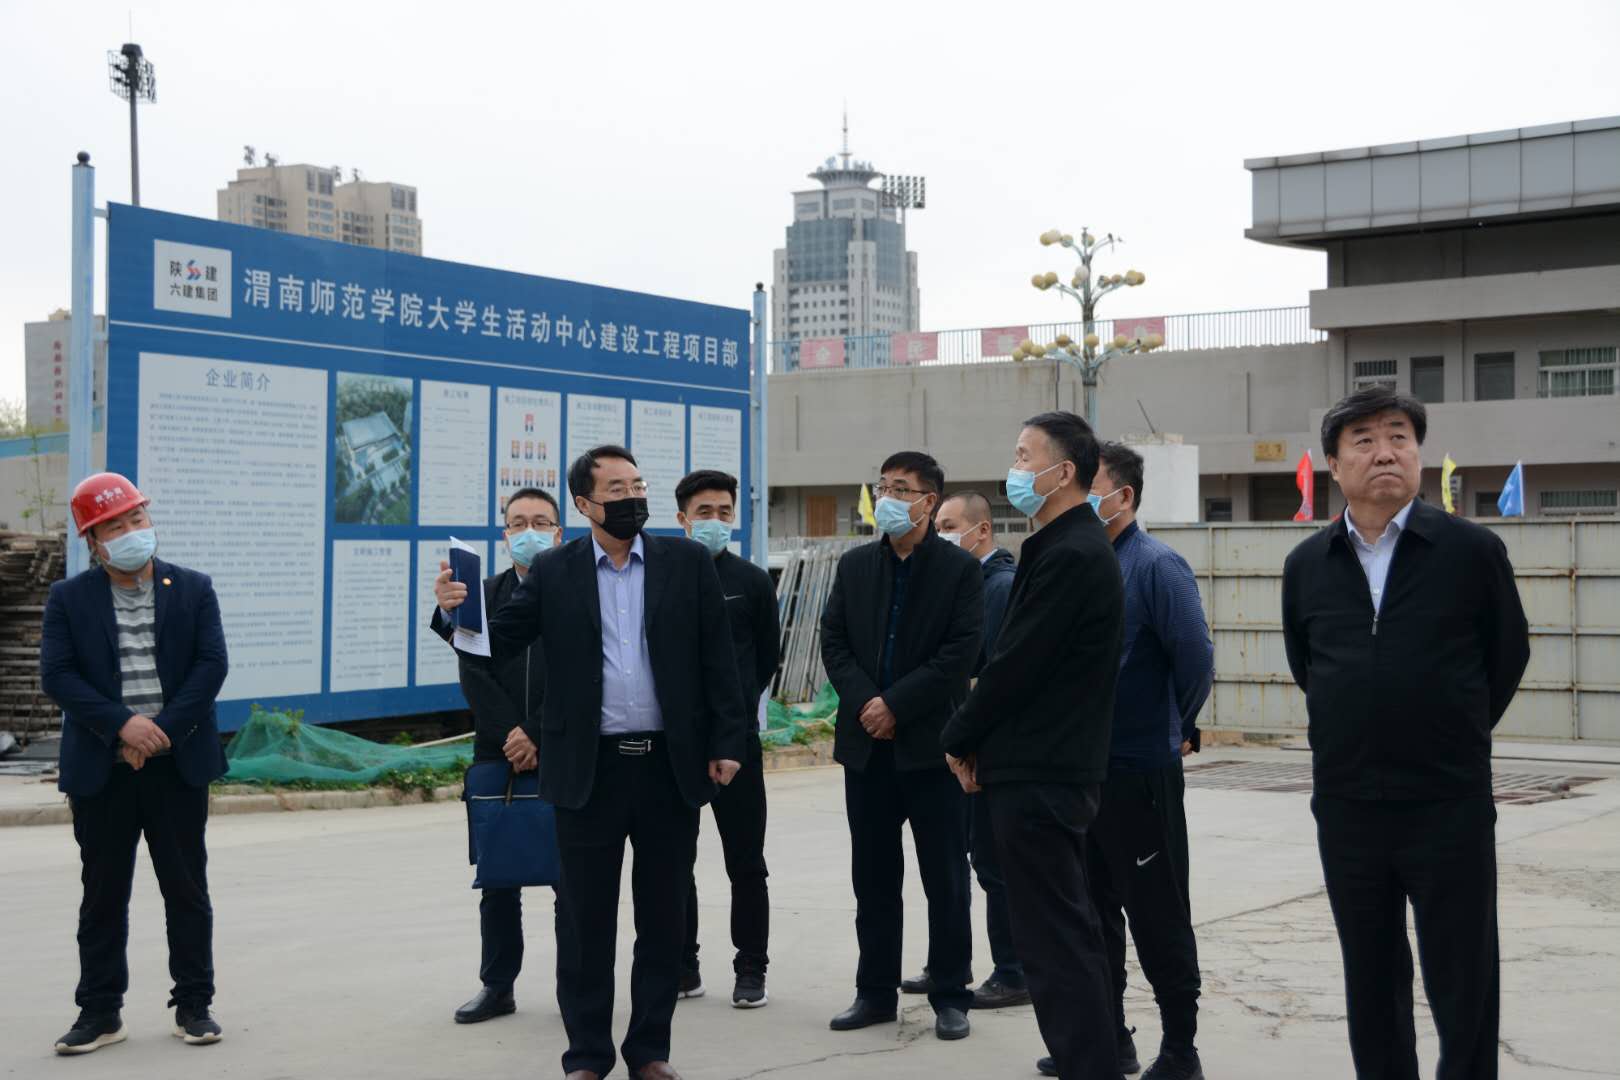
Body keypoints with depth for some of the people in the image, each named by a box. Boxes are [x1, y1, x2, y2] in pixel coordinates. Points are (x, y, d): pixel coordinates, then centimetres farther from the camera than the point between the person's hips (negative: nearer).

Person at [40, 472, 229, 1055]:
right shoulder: (69, 599, 3)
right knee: (103, 893, 6)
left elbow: (211, 665, -3)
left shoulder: (193, 589, 5)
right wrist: (122, 725, -17)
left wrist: (164, 731, -13)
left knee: (187, 888, 6)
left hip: (177, 762, 0)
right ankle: (100, 1012, 14)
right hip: (101, 767, 0)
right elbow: (57, 674, -6)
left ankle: (194, 1005, 15)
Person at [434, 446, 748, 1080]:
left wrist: (726, 743, -3)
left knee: (663, 920, 9)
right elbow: (498, 642, -2)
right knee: (587, 921, 6)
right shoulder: (554, 573, 3)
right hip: (589, 770, 0)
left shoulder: (687, 563, 3)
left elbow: (718, 659, 3)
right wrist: (453, 612, -21)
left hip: (670, 766, 1)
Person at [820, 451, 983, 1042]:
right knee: (873, 878, 10)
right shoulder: (855, 565, 10)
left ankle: (950, 995, 12)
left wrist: (896, 704, -15)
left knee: (946, 878, 3)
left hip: (931, 744, -4)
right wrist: (864, 701, -10)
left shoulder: (959, 569, -3)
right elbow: (834, 642, 6)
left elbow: (959, 655, -10)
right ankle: (876, 991, 19)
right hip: (868, 745, 4)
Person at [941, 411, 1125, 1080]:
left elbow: (1016, 665, -18)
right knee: (1070, 933, 16)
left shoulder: (1071, 555, -17)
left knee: (1054, 943, -7)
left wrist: (960, 738, -4)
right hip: (1050, 768, 11)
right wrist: (977, 737, 9)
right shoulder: (1073, 547, 15)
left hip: (1038, 776, -11)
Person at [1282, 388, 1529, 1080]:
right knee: (1370, 981, 13)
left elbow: (1508, 655, 6)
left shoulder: (1473, 550, -6)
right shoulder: (1307, 565, 4)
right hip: (1346, 808, 3)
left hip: (1451, 808, -3)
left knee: (1464, 985, 2)